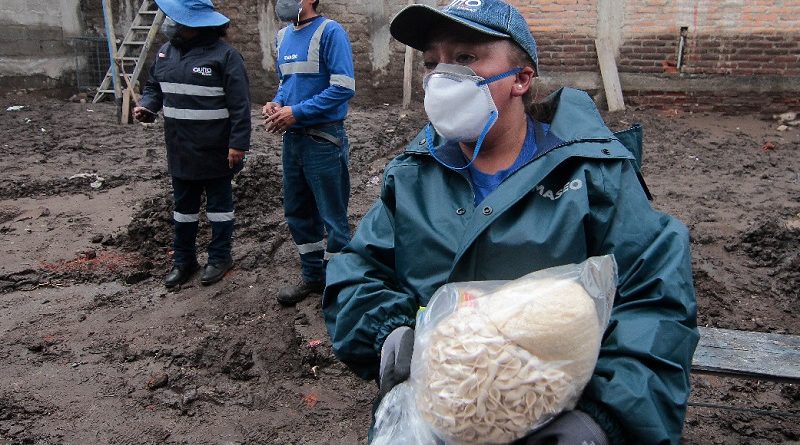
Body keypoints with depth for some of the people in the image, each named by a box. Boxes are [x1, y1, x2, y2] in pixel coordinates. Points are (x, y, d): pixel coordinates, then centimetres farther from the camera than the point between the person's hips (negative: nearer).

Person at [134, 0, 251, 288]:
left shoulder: (224, 55, -14)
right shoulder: (166, 52, 7)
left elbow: (240, 105, -16)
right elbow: (154, 87, 19)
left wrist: (238, 144, -19)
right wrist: (146, 106, -2)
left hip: (215, 152, -6)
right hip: (180, 151, 7)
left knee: (219, 203, 9)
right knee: (184, 205, 15)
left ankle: (220, 257, 23)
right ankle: (183, 260, 28)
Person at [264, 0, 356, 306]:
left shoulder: (330, 32, -12)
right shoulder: (283, 36, 11)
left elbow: (344, 87, -19)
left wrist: (296, 112, -19)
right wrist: (277, 104, 0)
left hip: (323, 140, -8)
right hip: (292, 138, 8)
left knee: (332, 216, 3)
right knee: (297, 212, 16)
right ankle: (313, 277, 33)